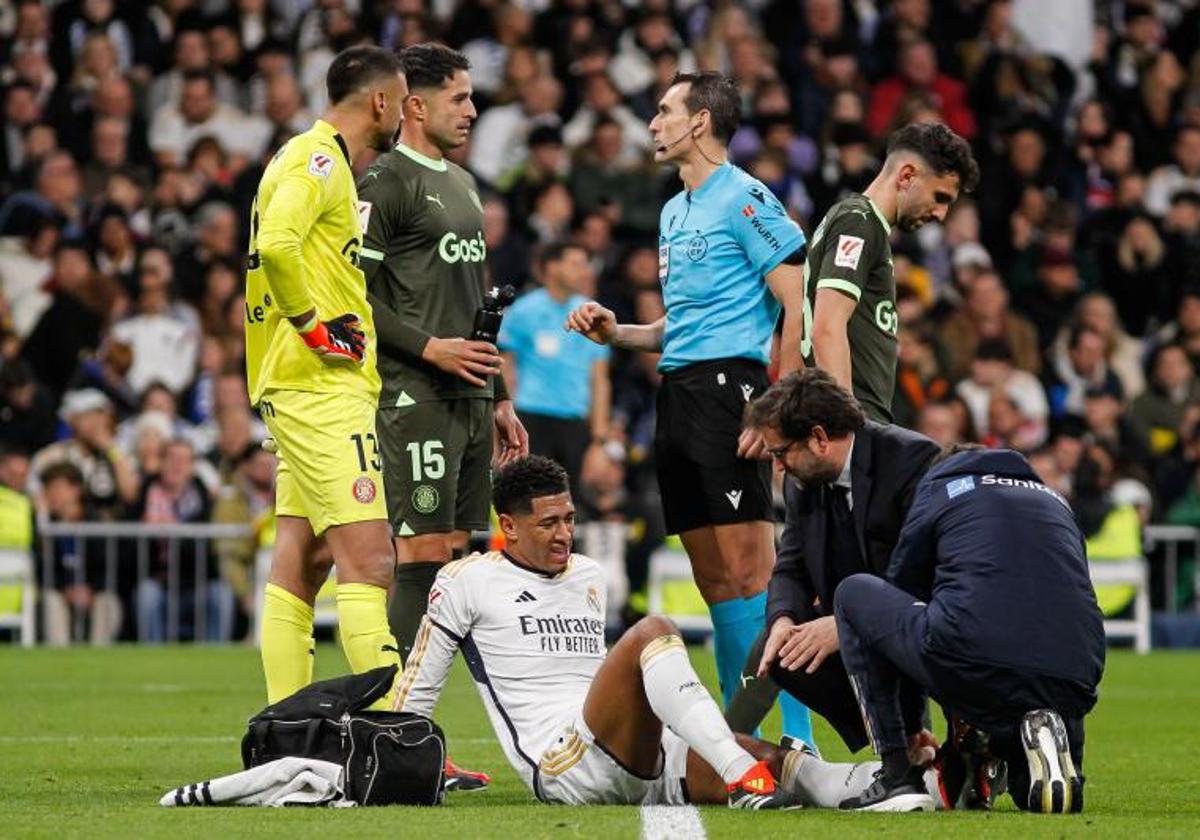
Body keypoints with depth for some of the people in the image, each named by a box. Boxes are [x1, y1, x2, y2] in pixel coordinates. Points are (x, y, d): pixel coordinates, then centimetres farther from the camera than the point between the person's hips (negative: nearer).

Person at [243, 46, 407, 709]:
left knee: (297, 567, 9)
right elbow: (277, 245, -26)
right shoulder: (320, 161, -10)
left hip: (300, 388, 11)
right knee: (368, 563, -14)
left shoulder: (317, 160, 21)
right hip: (322, 387, -11)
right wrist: (317, 326, -17)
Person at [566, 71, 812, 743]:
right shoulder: (675, 213, 21)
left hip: (728, 384, -9)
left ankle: (798, 737, -13)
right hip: (677, 392, 9)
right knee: (714, 579, 8)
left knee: (751, 570, -13)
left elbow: (797, 307, -11)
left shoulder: (745, 200, -6)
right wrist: (616, 334, 12)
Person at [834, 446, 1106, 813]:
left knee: (853, 593, 22)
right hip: (1070, 681, 4)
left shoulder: (939, 485, 21)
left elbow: (902, 592, 28)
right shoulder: (1055, 500, 32)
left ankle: (896, 776, 12)